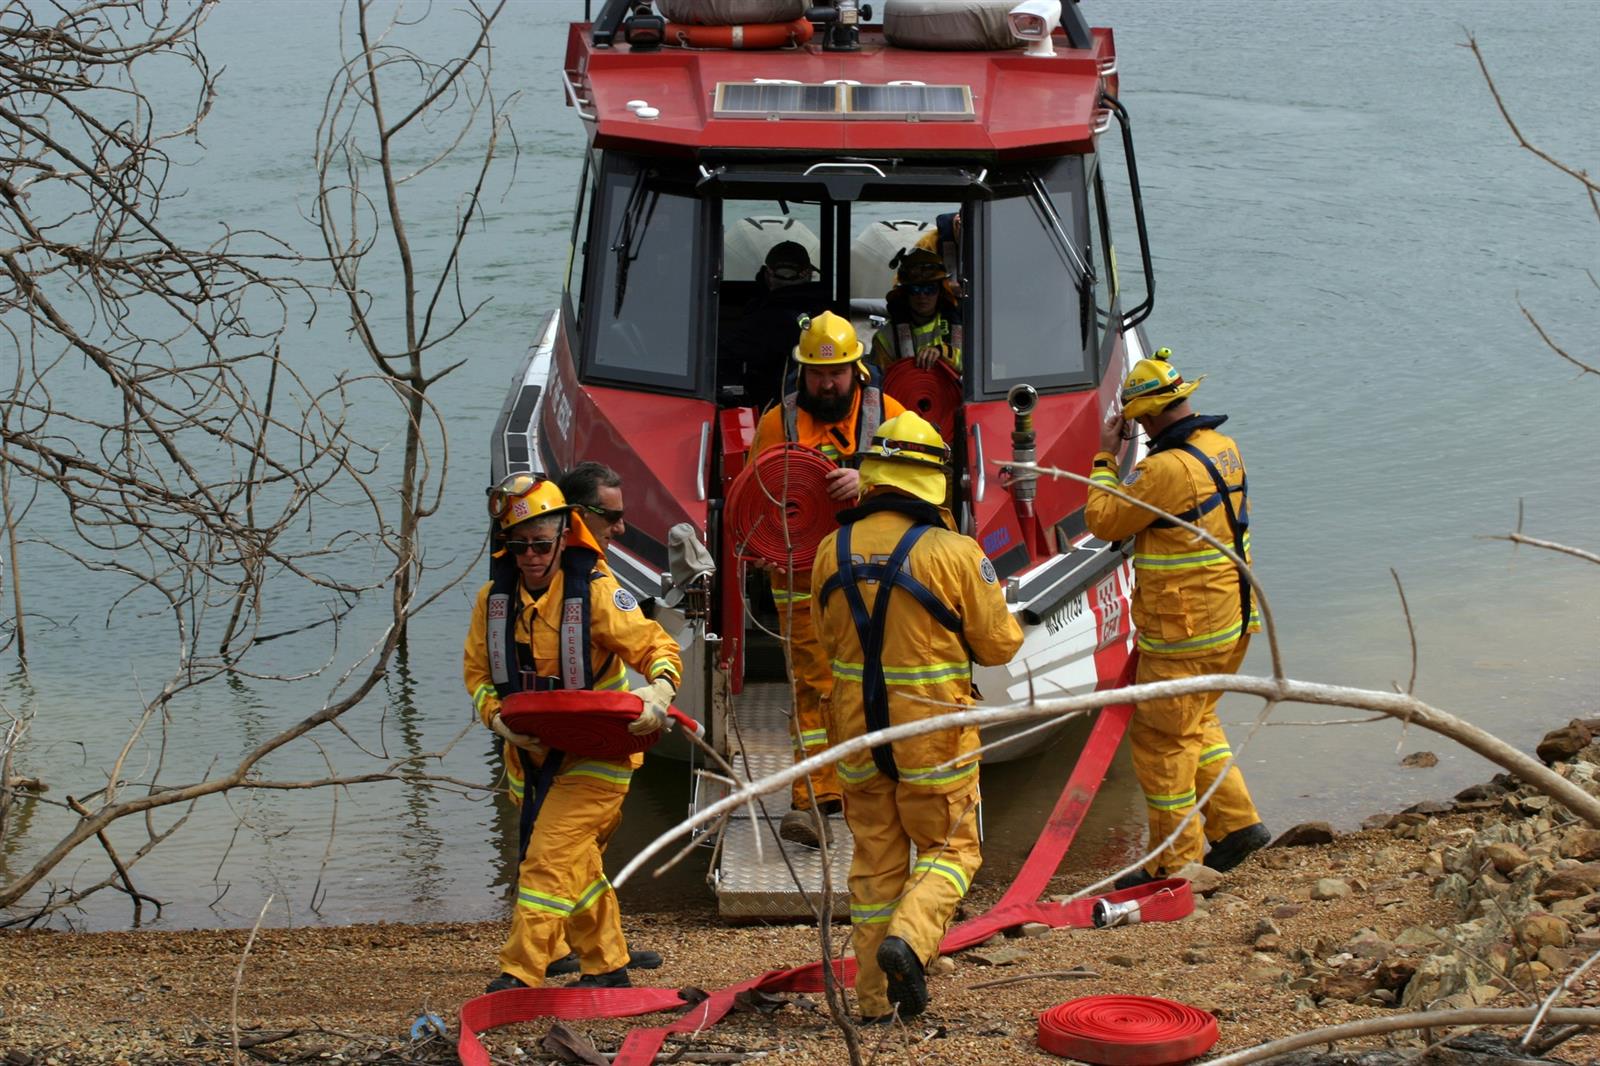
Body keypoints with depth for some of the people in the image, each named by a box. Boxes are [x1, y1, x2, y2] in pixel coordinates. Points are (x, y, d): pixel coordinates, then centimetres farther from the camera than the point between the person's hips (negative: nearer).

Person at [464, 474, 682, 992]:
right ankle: (607, 965, 29)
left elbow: (658, 647, -14)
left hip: (594, 752, -6)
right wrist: (500, 720, -14)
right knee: (576, 864, 16)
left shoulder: (596, 592, -16)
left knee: (549, 857, -15)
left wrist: (659, 690, -35)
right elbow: (477, 671, 4)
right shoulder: (494, 598, -2)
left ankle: (521, 974, -14)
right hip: (531, 754, 6)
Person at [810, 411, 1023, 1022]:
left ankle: (875, 997, 16)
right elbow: (998, 644, -6)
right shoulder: (953, 552, -15)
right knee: (949, 848, 12)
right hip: (933, 735, -4)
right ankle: (910, 937, -14)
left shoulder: (833, 551, -2)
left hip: (857, 732, 4)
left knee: (875, 857, 14)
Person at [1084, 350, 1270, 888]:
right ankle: (1236, 822, 22)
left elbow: (1103, 520, -14)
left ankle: (1176, 860, 9)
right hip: (1231, 620, 9)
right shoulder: (1223, 449, 5)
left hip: (1184, 631, -9)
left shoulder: (1167, 468, -23)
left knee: (1161, 738, 2)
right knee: (1195, 723, 24)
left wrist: (1105, 458, -3)